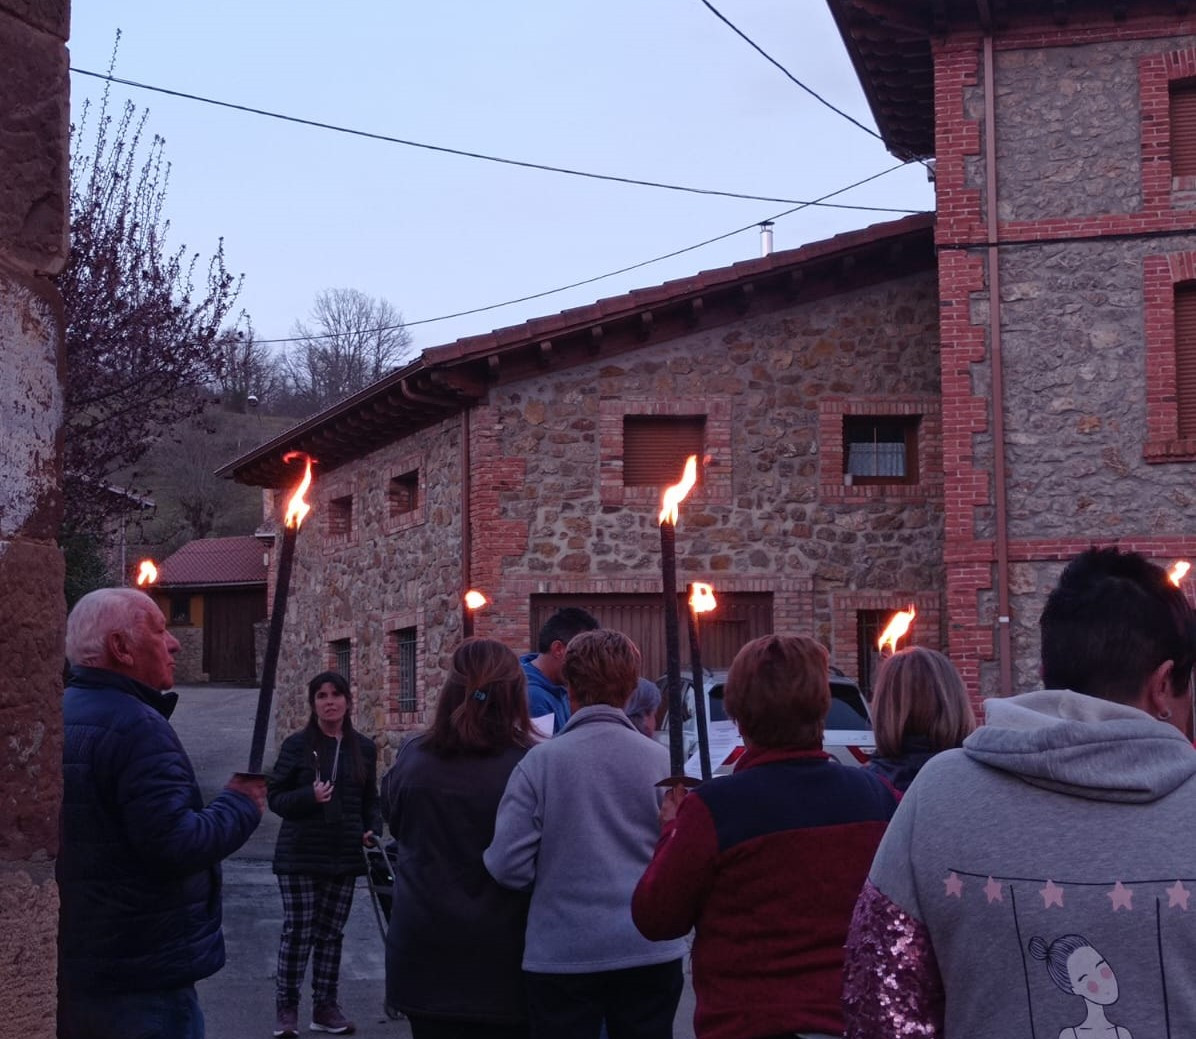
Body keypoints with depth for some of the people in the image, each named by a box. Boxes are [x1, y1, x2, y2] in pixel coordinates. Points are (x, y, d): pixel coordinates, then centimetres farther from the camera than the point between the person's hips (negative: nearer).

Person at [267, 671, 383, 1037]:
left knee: (331, 933, 9)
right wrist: (309, 797, -20)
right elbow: (274, 796, -3)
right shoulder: (297, 744, -4)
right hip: (301, 855, -3)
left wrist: (372, 829, -2)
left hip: (344, 856, 3)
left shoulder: (363, 748, 7)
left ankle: (325, 1006, 18)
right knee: (297, 932, -2)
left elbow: (370, 799, 16)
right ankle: (286, 1008, 8)